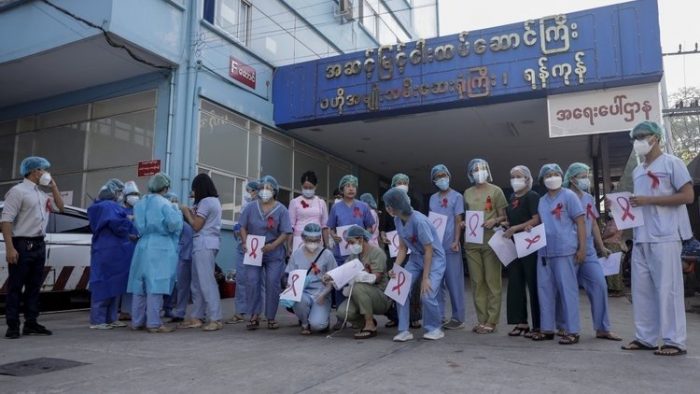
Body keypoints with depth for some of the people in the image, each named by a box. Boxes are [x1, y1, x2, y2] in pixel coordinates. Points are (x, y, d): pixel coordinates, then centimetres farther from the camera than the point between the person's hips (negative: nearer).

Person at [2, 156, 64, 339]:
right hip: (22, 244, -8)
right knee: (15, 287, 0)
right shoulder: (18, 191, -9)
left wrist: (53, 186, 14)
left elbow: (60, 207, 24)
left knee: (34, 286, 11)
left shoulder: (43, 193, 14)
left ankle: (31, 323, 19)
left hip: (39, 244, 8)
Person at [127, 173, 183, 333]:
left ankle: (137, 321, 19)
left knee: (140, 285, 12)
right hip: (160, 248, -7)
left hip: (143, 246, 7)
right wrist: (177, 211, 1)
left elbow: (138, 225, 17)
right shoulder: (164, 203, -8)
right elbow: (174, 224, -16)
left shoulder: (140, 203, 13)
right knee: (155, 285, -6)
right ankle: (154, 323, -5)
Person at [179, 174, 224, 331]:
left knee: (206, 281, -11)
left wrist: (186, 212, 1)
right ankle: (197, 318, 15)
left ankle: (216, 319, -11)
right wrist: (191, 213, 14)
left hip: (204, 244, -10)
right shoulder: (214, 201, 19)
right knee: (197, 282, 11)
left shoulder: (205, 202, -11)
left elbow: (196, 226, -11)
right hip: (206, 244, 10)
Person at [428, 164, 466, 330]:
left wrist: (456, 241, -14)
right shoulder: (433, 198, 15)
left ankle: (457, 318, 7)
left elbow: (458, 221, -4)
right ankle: (438, 316, 16)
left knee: (454, 282, -1)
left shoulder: (456, 196, 1)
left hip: (450, 245, -5)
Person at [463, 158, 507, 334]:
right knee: (477, 282, 6)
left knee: (492, 281, -1)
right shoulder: (467, 193, 13)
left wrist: (494, 221, -17)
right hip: (472, 242, 4)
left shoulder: (496, 191, 2)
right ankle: (482, 320, 14)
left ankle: (491, 321, 4)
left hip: (491, 242, -4)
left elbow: (504, 216, 3)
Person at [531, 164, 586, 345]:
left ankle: (572, 331, 6)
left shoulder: (569, 196, -2)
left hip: (565, 251, -6)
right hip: (544, 252, 7)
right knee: (545, 290, 9)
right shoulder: (542, 200, 16)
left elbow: (580, 222, -5)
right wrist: (531, 228, 5)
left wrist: (582, 248, -11)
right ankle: (547, 328, 19)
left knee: (567, 290, -2)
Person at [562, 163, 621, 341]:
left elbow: (593, 224, 19)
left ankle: (602, 328, 11)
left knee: (600, 285, 1)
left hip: (589, 250, 6)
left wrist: (601, 247, 17)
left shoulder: (589, 198, 13)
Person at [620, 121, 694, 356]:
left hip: (665, 238, -7)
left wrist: (649, 200, -14)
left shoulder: (671, 163, -1)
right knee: (641, 289, 7)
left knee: (667, 289, -5)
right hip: (640, 238, 7)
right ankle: (645, 338, 14)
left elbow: (688, 196, -9)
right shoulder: (637, 172, 19)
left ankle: (675, 342, 3)